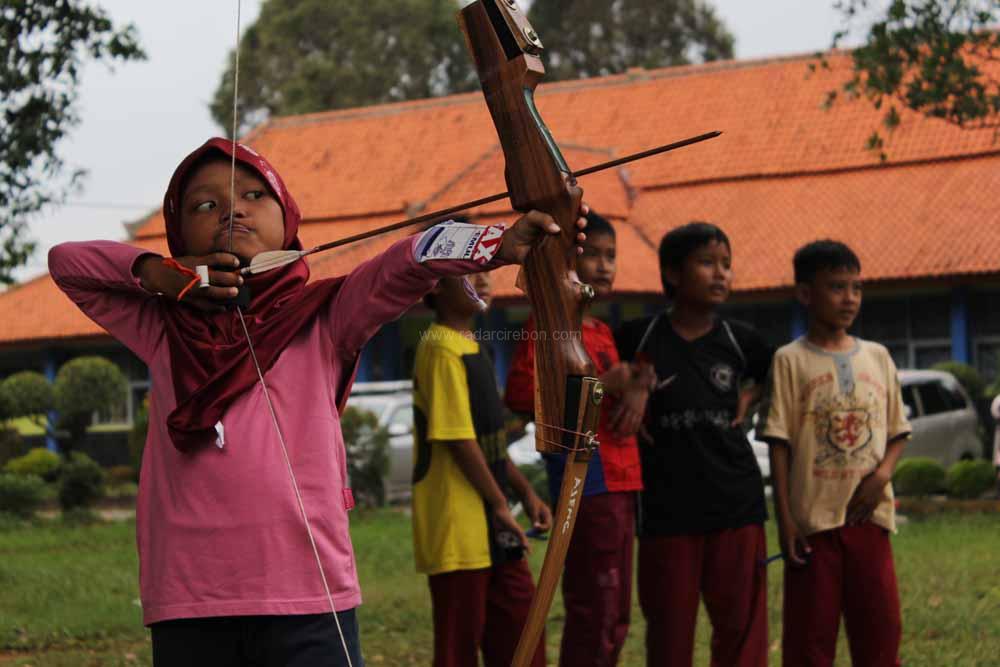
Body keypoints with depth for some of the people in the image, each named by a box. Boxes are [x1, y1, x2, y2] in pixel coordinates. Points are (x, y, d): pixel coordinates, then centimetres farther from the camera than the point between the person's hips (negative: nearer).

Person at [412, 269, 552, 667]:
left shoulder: (471, 347, 15)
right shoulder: (441, 350, -16)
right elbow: (458, 440, -19)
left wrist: (525, 493, 15)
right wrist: (500, 505, -14)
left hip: (490, 528, 10)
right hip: (457, 526, -9)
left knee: (519, 635, 12)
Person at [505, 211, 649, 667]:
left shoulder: (600, 330, 19)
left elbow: (621, 380, 33)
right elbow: (520, 394, -20)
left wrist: (635, 389, 8)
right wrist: (601, 385, -19)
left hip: (619, 484, 10)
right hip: (586, 485, -9)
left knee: (614, 618, 14)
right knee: (593, 612, -11)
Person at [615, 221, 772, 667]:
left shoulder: (739, 340, 4)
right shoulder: (638, 338, -3)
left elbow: (776, 374, 24)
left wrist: (749, 398, 8)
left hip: (735, 501, 2)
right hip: (666, 508, -2)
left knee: (741, 622, 3)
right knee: (669, 629, 4)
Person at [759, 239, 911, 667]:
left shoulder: (877, 357, 10)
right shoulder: (792, 360, -2)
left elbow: (897, 432, 14)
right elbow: (779, 443, -4)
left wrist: (883, 474, -7)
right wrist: (784, 518, -10)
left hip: (869, 515, 4)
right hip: (813, 517, -4)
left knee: (880, 628, 6)